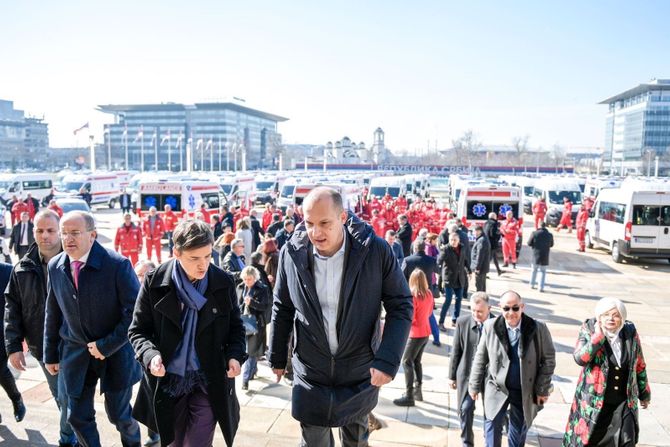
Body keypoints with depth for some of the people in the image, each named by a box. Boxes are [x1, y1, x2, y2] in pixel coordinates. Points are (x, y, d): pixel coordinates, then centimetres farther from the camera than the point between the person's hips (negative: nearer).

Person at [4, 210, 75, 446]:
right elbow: (12, 306, 4)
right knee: (60, 397, 19)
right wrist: (13, 345, -2)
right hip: (41, 346, 5)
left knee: (67, 397, -5)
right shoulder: (23, 268, 0)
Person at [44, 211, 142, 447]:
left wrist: (106, 346, -17)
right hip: (75, 353, 4)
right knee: (78, 417, 10)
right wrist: (51, 354, 9)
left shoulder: (118, 264, -18)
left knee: (118, 414, 11)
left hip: (115, 352, -3)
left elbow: (134, 312, -17)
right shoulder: (55, 266, -3)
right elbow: (52, 314, 7)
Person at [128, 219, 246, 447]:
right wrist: (150, 355, -21)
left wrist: (235, 355, -13)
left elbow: (235, 327, 5)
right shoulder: (155, 282, -9)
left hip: (209, 383, -1)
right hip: (167, 381, 1)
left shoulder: (223, 283, -7)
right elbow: (138, 330, -2)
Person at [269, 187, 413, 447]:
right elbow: (283, 309, 3)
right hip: (310, 374, 1)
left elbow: (401, 305, -9)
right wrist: (277, 358, 12)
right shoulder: (292, 253, -11)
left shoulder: (376, 250, -17)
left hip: (361, 374, 0)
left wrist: (388, 360, -18)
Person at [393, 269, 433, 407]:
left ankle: (409, 396, 0)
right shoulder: (429, 294, 1)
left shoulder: (413, 296, -20)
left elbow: (410, 319, -19)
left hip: (416, 334, -7)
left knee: (407, 362, 0)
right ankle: (418, 390, 25)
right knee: (417, 361, 19)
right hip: (426, 332, 8)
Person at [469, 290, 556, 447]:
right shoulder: (490, 327, -12)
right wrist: (475, 385, 2)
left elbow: (548, 359, -4)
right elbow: (480, 358, -2)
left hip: (525, 391, 0)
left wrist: (542, 389, -5)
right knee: (492, 427, 6)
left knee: (519, 431, 18)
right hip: (497, 387, 0)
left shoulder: (539, 328, -14)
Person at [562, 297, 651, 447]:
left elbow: (640, 365, 10)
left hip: (624, 402, 2)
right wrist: (598, 336, -25)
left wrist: (644, 393, 18)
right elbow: (580, 359, -23)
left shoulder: (630, 331, -2)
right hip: (594, 400, -2)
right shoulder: (589, 329, -10)